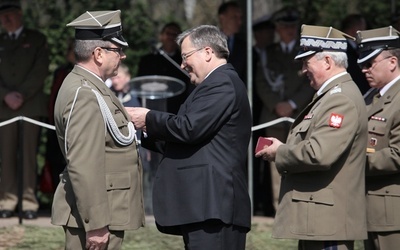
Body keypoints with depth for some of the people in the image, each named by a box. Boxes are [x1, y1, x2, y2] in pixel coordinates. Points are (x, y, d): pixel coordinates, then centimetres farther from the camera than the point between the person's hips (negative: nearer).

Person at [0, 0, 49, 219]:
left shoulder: (37, 39, 10)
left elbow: (40, 71, 0)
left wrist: (21, 95, -9)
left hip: (31, 105, -2)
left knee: (29, 153, -7)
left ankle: (29, 202, -8)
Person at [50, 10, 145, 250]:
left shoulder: (89, 87, 15)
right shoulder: (85, 95, -18)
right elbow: (83, 167, -24)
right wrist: (96, 225, -25)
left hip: (105, 210, 10)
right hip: (96, 215, -10)